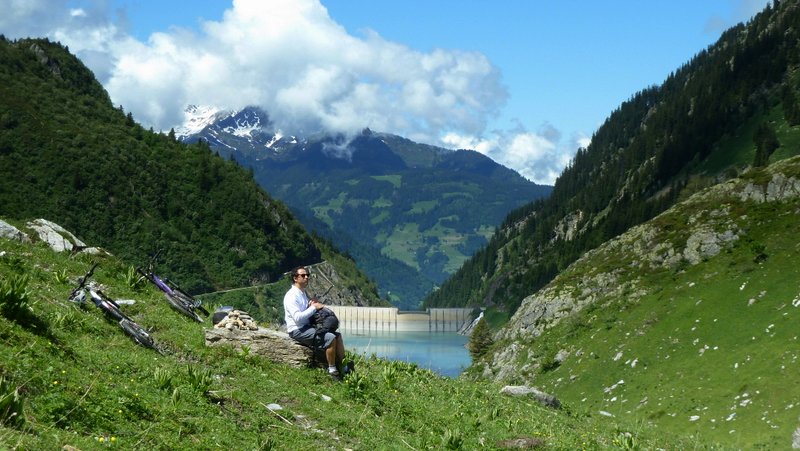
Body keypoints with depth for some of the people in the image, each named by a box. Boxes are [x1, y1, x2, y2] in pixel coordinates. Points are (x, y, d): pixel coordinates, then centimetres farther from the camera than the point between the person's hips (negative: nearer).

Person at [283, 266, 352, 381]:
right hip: (298, 331, -10)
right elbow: (298, 318, -25)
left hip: (308, 327, 10)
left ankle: (343, 367, -1)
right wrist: (314, 307, -19)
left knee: (337, 335, 1)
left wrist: (316, 303, 5)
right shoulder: (291, 296, -14)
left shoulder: (304, 293, 16)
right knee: (330, 338, -23)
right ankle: (332, 370, -15)